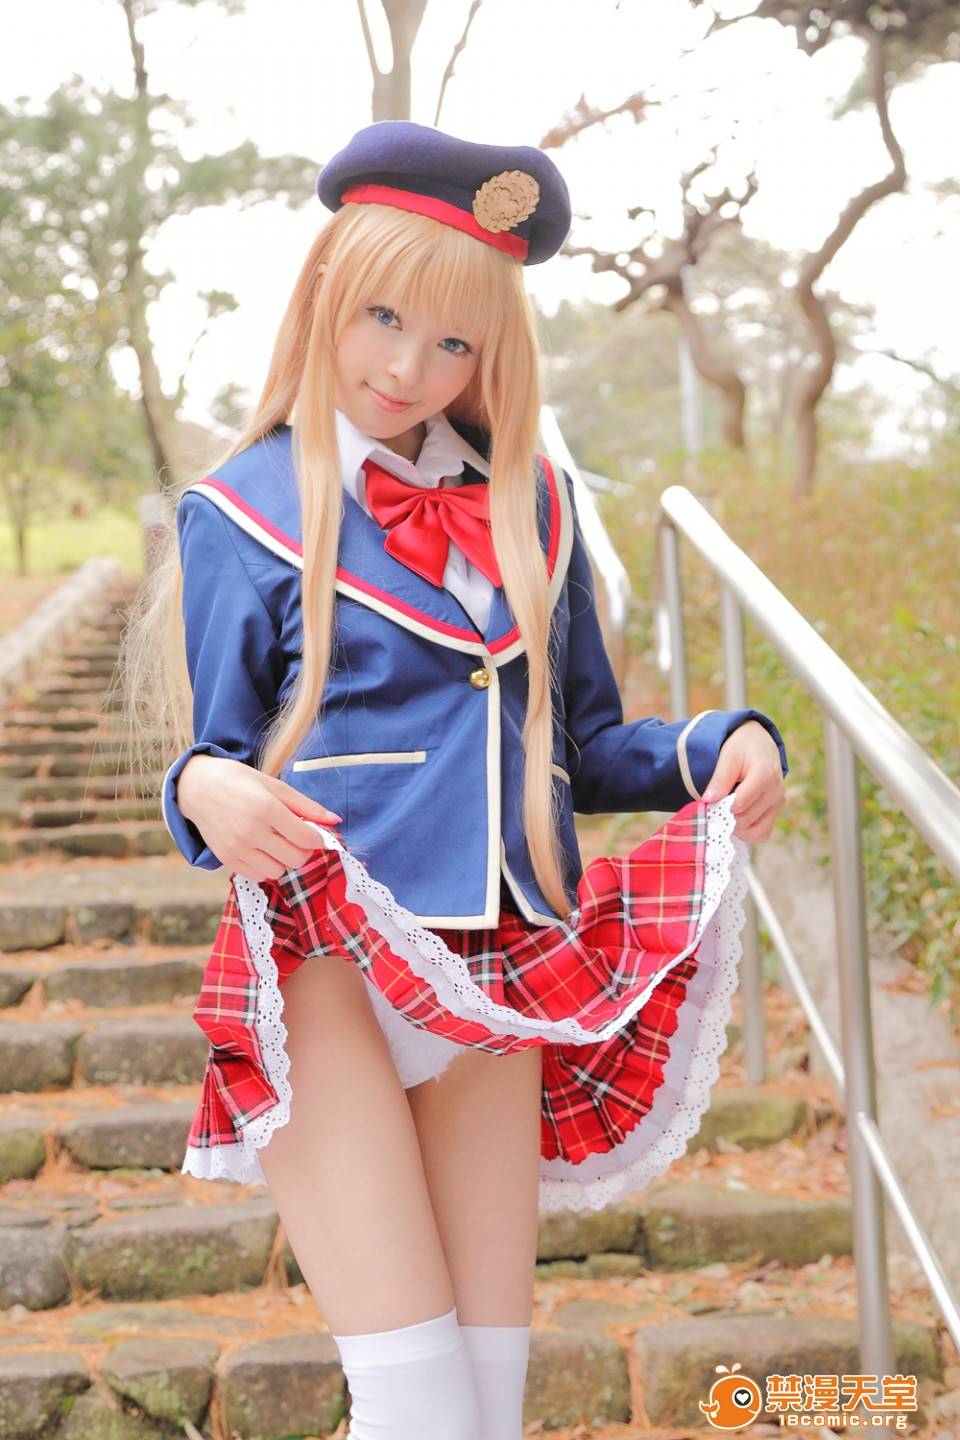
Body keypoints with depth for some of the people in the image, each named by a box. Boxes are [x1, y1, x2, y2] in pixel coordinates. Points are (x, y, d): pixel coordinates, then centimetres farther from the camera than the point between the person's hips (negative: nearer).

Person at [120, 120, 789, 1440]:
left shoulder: (529, 501, 11)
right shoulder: (252, 506, 1)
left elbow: (585, 743, 16)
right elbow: (215, 761, 2)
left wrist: (719, 746, -2)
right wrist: (210, 794, -21)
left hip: (498, 977, 4)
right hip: (330, 964, -4)